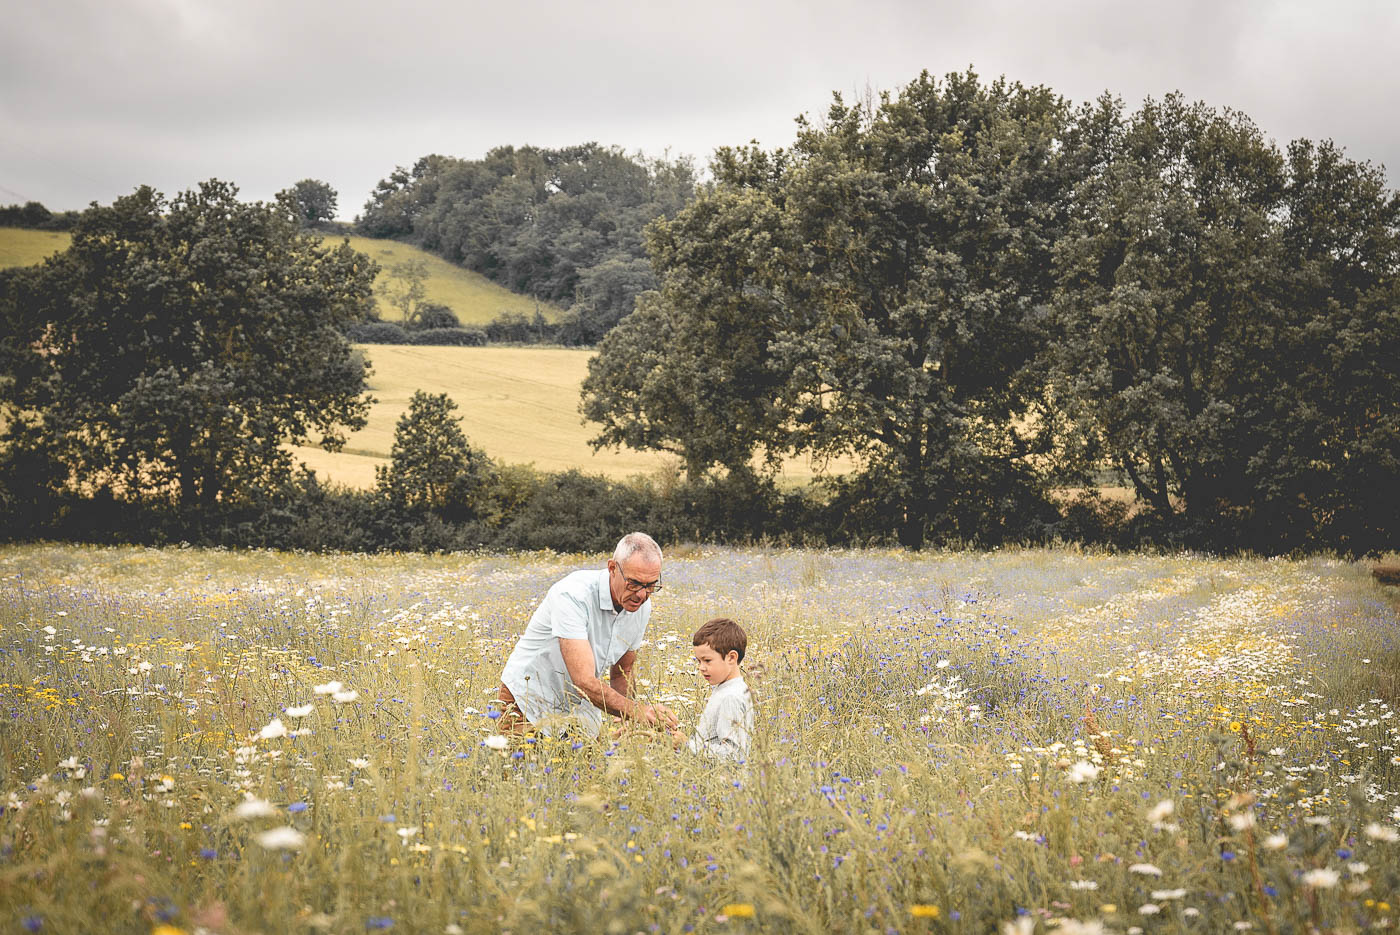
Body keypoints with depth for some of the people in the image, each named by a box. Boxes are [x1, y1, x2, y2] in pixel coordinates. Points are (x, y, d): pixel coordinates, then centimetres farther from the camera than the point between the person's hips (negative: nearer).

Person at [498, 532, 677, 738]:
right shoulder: (572, 596, -29)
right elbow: (585, 682, -36)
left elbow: (622, 676, 7)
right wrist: (640, 711, -48)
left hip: (582, 708, 6)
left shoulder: (641, 606, -6)